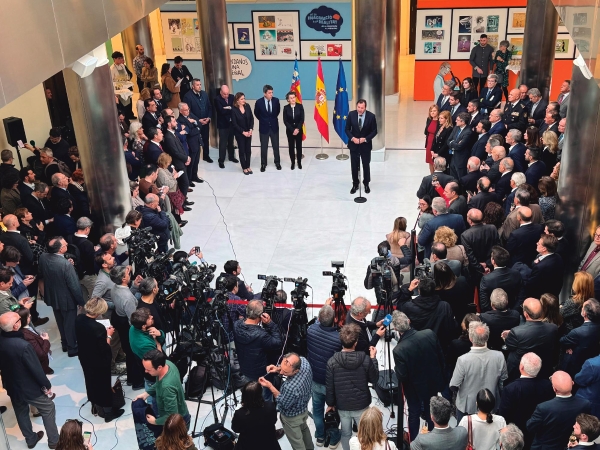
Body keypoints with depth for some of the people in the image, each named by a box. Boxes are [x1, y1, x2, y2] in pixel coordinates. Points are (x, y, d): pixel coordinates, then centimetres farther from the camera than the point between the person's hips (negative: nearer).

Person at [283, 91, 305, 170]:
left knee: (299, 146, 6)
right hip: (289, 130, 0)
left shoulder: (300, 106, -5)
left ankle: (299, 162, 18)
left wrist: (297, 129, -15)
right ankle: (293, 162, 16)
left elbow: (302, 119, -6)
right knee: (291, 146, 5)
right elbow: (285, 121, -6)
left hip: (299, 129, 0)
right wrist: (292, 130, -13)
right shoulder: (286, 108, -5)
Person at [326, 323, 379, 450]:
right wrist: (373, 358, 5)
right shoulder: (366, 360, -19)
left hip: (342, 406, 1)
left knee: (346, 433, 20)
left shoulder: (332, 361, -18)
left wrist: (330, 403, 7)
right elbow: (374, 379, -3)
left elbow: (329, 386, -9)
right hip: (361, 405, -1)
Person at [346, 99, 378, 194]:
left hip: (366, 145, -1)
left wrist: (365, 139, -19)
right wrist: (352, 138, -19)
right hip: (353, 144, 1)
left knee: (366, 165, 12)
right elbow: (347, 129, -2)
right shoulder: (351, 114, -10)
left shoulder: (371, 116, -14)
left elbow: (374, 131, -7)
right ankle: (355, 184, 26)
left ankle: (366, 184, 30)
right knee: (354, 166, 10)